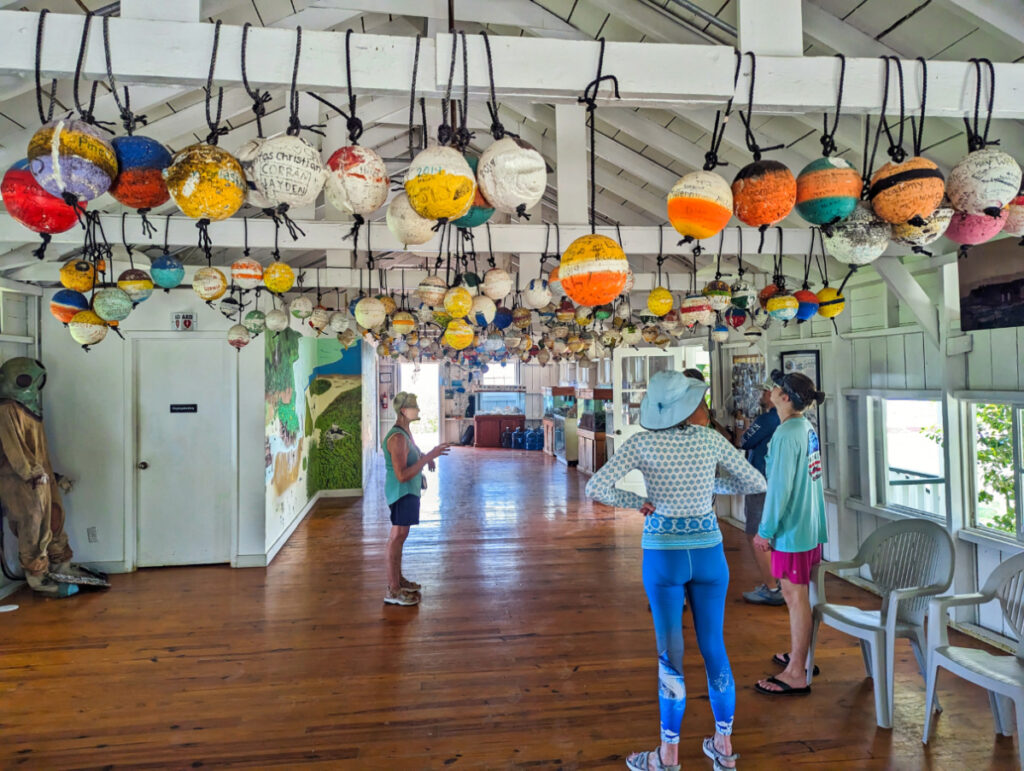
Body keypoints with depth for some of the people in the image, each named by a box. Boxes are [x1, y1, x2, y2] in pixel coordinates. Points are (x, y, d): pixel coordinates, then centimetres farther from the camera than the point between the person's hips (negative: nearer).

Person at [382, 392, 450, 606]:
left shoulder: (405, 433, 10)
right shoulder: (397, 438, -23)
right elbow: (402, 475, -28)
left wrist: (426, 458, 7)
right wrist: (428, 457, -28)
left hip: (408, 491, 10)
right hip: (402, 492, -10)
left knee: (399, 536, 17)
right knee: (398, 536, -5)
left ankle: (398, 579, 29)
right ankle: (393, 590, 2)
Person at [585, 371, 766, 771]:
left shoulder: (642, 443, -11)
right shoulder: (710, 438, -5)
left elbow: (595, 488, -18)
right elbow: (756, 483, 5)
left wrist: (637, 502, -5)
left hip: (663, 554, -2)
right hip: (708, 551, 2)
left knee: (670, 653, 9)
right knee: (714, 647, 17)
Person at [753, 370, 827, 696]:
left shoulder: (786, 433, -20)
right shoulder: (808, 428, 8)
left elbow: (780, 486, -22)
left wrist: (766, 530, -14)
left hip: (792, 527, -10)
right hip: (811, 524, 10)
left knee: (795, 597, -1)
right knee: (801, 595, 20)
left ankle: (796, 675, 10)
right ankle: (800, 655, 34)